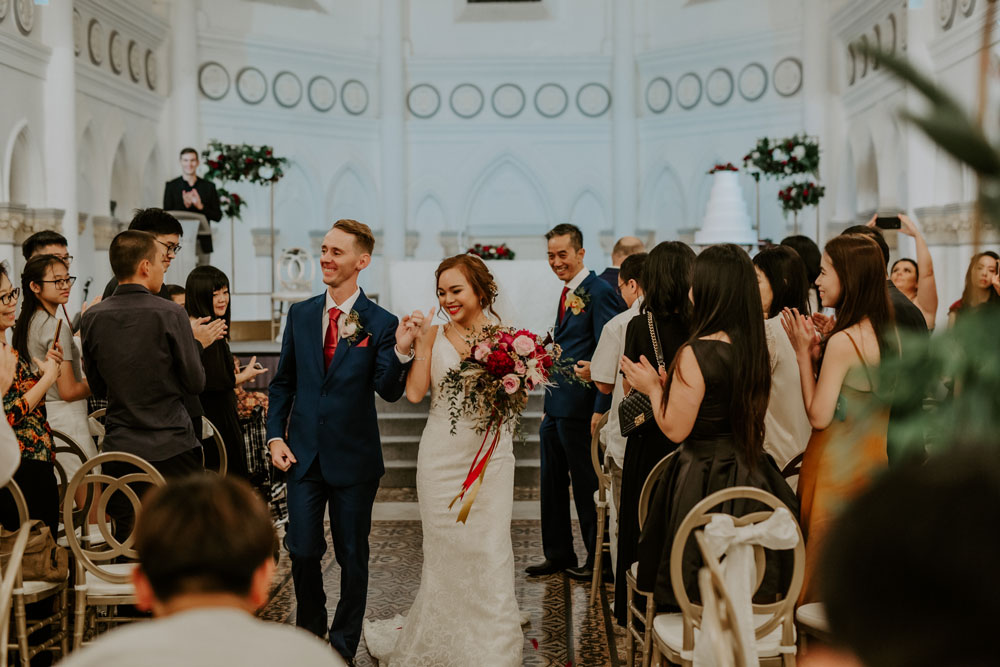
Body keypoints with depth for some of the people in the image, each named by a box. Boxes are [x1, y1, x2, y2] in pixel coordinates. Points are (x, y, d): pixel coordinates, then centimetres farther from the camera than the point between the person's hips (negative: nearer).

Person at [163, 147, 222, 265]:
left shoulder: (209, 186, 10)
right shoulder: (171, 186, 7)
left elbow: (218, 216, 5)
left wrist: (200, 206, -13)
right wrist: (184, 205, -16)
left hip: (203, 245, 1)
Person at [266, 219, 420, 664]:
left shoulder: (381, 323, -8)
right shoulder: (300, 314, 4)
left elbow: (389, 391, -17)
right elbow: (283, 382, 11)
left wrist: (401, 350, -33)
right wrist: (275, 435, 2)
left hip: (353, 458, -3)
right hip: (303, 455, 3)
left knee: (352, 556, 9)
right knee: (302, 550, 6)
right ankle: (310, 629, 31)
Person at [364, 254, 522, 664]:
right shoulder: (434, 334, 0)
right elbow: (414, 393, -8)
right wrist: (421, 343, -11)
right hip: (442, 456, 0)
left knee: (489, 550, 1)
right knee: (444, 550, 7)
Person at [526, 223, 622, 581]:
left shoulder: (599, 291, -13)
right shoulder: (568, 293, 14)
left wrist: (600, 409, -22)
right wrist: (548, 407, 16)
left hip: (580, 408, -9)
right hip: (555, 407, 9)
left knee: (587, 486, 2)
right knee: (552, 484, 15)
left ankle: (599, 561, 15)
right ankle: (558, 555, 27)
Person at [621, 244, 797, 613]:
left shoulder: (696, 353, -18)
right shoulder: (755, 349, 3)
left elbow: (675, 428, -15)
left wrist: (653, 388, 2)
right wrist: (672, 384, 19)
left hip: (701, 480, -7)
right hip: (749, 482, 7)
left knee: (695, 601, 4)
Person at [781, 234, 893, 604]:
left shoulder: (842, 341, -21)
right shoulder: (887, 334, 4)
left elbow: (819, 416, -18)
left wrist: (804, 353, -12)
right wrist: (818, 352, 6)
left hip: (839, 462, -8)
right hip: (874, 458, 8)